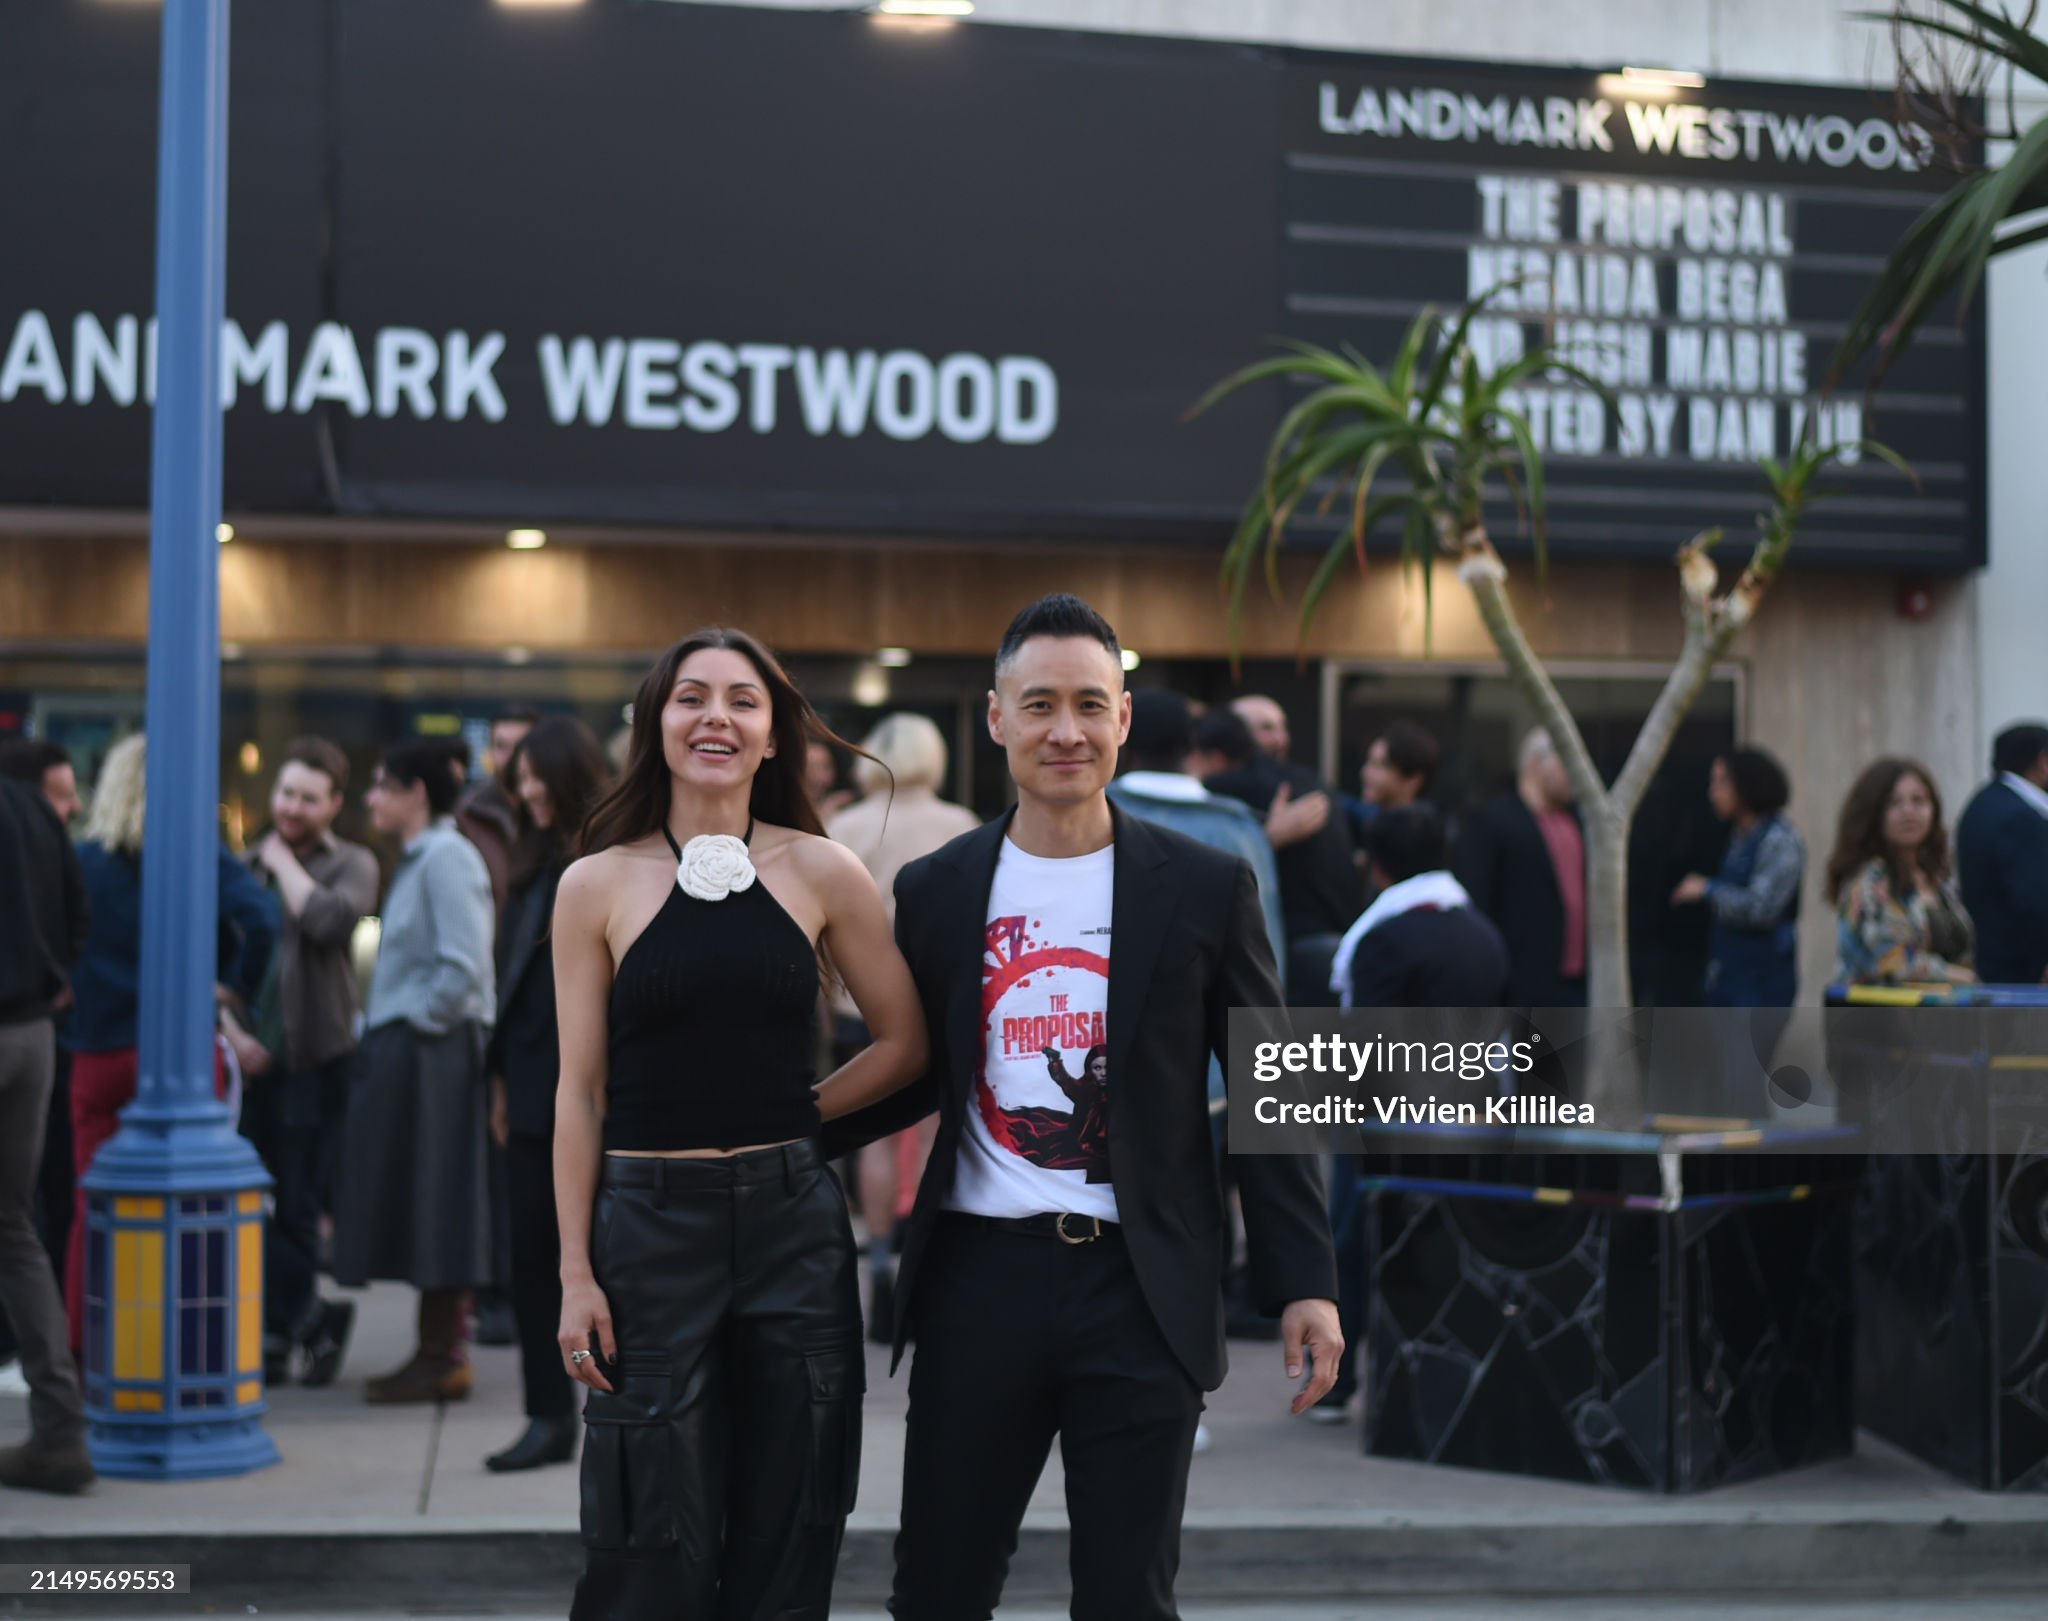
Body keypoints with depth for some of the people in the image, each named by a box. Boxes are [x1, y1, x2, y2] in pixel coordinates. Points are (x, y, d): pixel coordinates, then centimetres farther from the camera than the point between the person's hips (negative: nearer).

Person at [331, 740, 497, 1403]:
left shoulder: (447, 858, -14)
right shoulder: (418, 859, 16)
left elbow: (463, 966, -22)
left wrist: (417, 1022, -15)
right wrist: (381, 1026, 12)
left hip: (430, 1052, -10)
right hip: (400, 1051, 10)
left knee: (433, 1203, -5)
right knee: (414, 1204, 11)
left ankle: (443, 1356, 1)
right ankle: (438, 1349, 16)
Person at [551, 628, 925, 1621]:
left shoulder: (820, 872, 3)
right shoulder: (598, 886, 0)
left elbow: (904, 1042, 10)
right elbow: (581, 1092, 0)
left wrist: (792, 1115, 3)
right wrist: (576, 1273, -4)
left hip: (793, 1221, 2)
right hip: (649, 1220, -1)